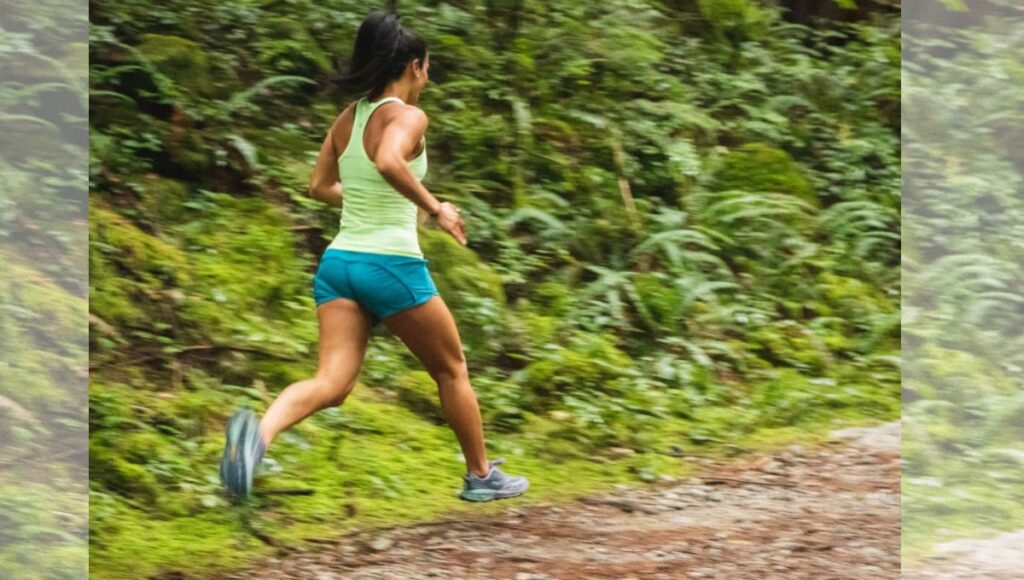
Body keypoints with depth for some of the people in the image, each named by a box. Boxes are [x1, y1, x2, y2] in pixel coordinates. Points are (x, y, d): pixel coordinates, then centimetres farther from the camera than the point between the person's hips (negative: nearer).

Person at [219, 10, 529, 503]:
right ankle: (481, 477, 29)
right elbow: (389, 162, -31)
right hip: (392, 263, -6)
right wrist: (434, 208, -20)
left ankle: (259, 432, -37)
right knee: (451, 370, 17)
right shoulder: (407, 117, -10)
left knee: (331, 383, -7)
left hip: (339, 261, 6)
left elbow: (320, 188, 22)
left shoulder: (347, 118, 12)